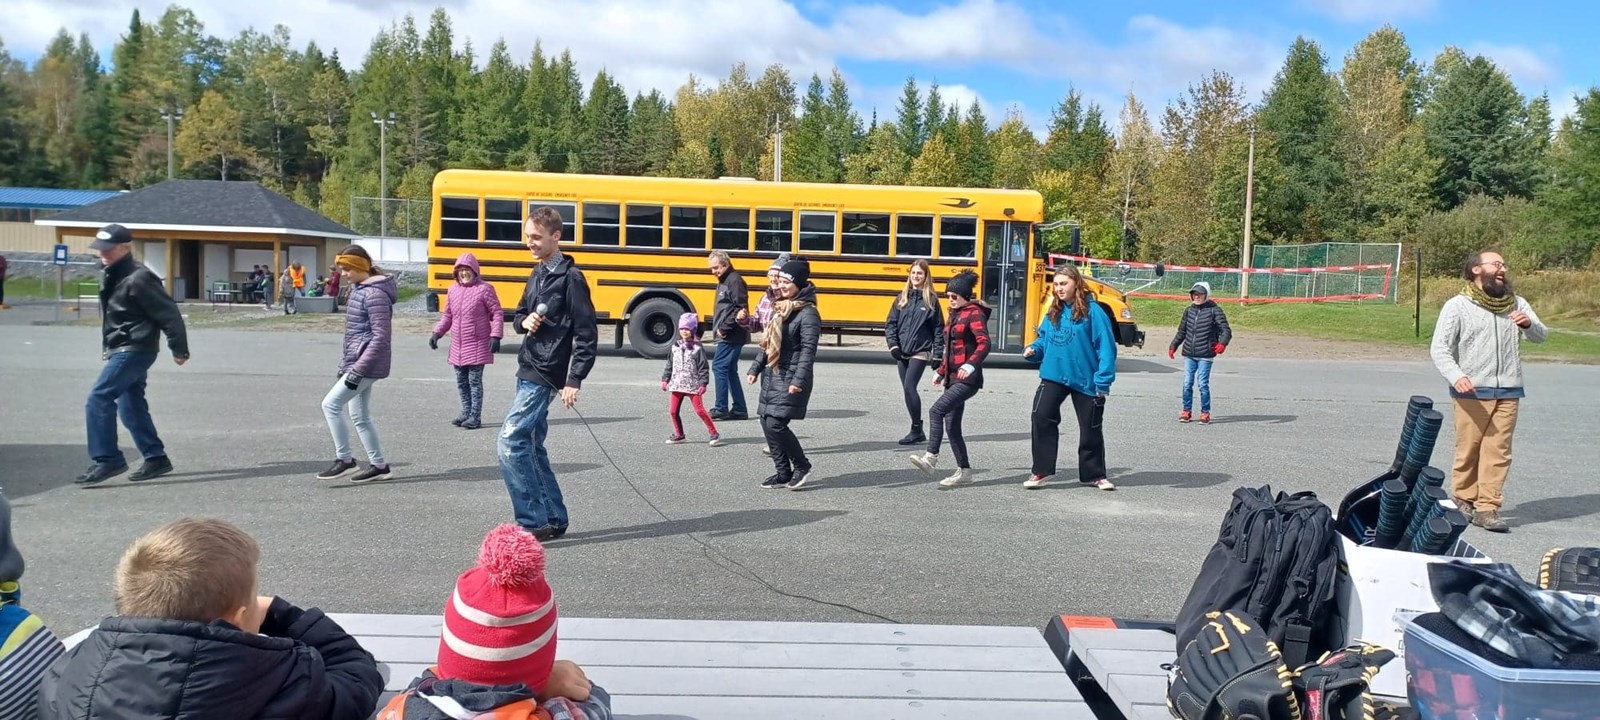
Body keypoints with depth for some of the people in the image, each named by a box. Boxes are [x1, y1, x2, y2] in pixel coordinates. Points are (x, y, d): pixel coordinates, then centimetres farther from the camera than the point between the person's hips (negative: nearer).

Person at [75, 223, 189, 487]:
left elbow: (168, 313, -17)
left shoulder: (138, 279, -17)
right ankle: (156, 458, 20)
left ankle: (107, 460, -10)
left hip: (134, 351, -10)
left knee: (99, 399, -15)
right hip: (121, 351, 10)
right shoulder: (111, 277, 13)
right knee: (131, 406, 13)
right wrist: (108, 348, 24)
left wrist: (179, 349, -13)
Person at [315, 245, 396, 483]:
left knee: (330, 404, -11)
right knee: (359, 417, 11)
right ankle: (379, 466, 18)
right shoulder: (358, 289, 14)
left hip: (367, 365, -10)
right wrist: (345, 364, 22)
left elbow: (381, 337, -21)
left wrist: (358, 369, -23)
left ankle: (344, 460, -2)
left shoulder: (375, 294, -17)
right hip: (357, 363, 10)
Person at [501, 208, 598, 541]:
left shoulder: (570, 277, -12)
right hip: (529, 370, 9)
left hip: (546, 374, -9)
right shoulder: (537, 275, 15)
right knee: (532, 447, 12)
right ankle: (554, 520, 20)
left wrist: (574, 380, -19)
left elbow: (587, 332, -15)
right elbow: (519, 315, 24)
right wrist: (525, 321, -1)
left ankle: (532, 522, -8)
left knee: (511, 441, -14)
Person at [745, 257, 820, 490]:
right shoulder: (780, 308, 14)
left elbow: (808, 350, -19)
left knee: (775, 424, -13)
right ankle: (784, 473, 18)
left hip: (790, 380, -9)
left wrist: (799, 380, -27)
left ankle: (803, 467, 4)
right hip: (771, 376, 9)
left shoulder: (807, 313, -13)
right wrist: (755, 368, 16)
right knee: (767, 424, 8)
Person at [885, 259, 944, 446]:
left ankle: (916, 430, -7)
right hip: (901, 353, 5)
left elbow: (939, 330, 1)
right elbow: (890, 324, 9)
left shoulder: (931, 300, 1)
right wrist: (893, 345, -5)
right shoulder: (902, 298, 10)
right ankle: (917, 431, 16)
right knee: (908, 390, 7)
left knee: (909, 387, -16)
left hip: (920, 353, -5)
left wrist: (937, 355, -3)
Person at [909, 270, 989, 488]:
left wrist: (970, 364, -37)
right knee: (951, 425, 7)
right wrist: (941, 371, 23)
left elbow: (984, 343, -23)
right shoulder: (956, 314, 18)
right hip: (953, 378, 9)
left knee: (936, 411, -22)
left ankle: (931, 457, -22)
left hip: (967, 379, -9)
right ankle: (964, 470, 15)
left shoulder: (974, 313, -9)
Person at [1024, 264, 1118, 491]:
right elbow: (1044, 339, 16)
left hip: (1085, 379, -4)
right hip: (1053, 376, 4)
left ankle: (1094, 474, 27)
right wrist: (1033, 350, -7)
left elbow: (1106, 347, -14)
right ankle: (1041, 471, 2)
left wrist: (1103, 382, -17)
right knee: (1042, 417, -10)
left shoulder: (1092, 311, -12)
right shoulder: (1053, 312, 6)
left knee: (1090, 429, 10)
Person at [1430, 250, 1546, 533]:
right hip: (1471, 393, -3)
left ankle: (1488, 508, 3)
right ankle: (1464, 502, 14)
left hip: (1508, 392, 4)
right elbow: (1440, 348, -5)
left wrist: (1528, 324, -16)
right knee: (1468, 450, 0)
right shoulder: (1457, 306, 2)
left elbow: (1540, 336, 8)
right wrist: (1456, 377, -22)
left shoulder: (1517, 304, 16)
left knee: (1498, 452, 0)